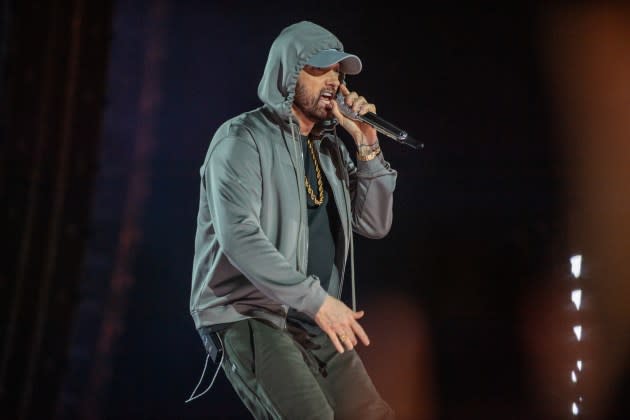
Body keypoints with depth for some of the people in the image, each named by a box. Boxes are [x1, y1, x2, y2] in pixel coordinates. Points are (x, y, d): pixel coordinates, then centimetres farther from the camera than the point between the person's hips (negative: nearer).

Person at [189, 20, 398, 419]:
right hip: (248, 316, -7)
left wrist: (367, 147, -1)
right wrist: (318, 299, -25)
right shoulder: (242, 139, -8)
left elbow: (375, 225, 11)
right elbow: (239, 236, -21)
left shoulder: (331, 147, 14)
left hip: (315, 322, 8)